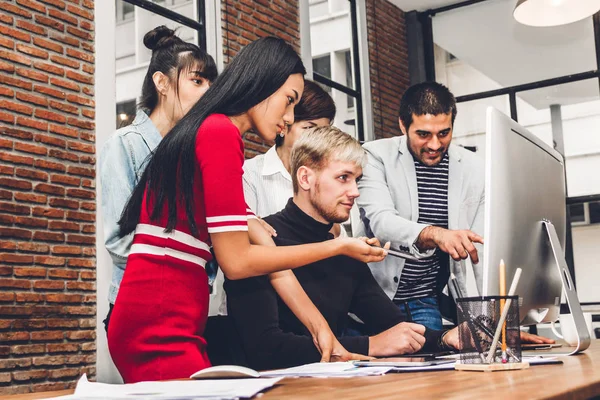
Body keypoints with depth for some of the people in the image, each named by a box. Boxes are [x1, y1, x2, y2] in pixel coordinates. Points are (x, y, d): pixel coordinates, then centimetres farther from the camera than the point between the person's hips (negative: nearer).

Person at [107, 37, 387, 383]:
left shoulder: (206, 132, 18)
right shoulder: (221, 133, -12)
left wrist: (320, 326, 9)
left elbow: (266, 250, 13)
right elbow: (237, 261, -13)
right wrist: (338, 247, -4)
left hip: (165, 326, 9)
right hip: (161, 330, -9)